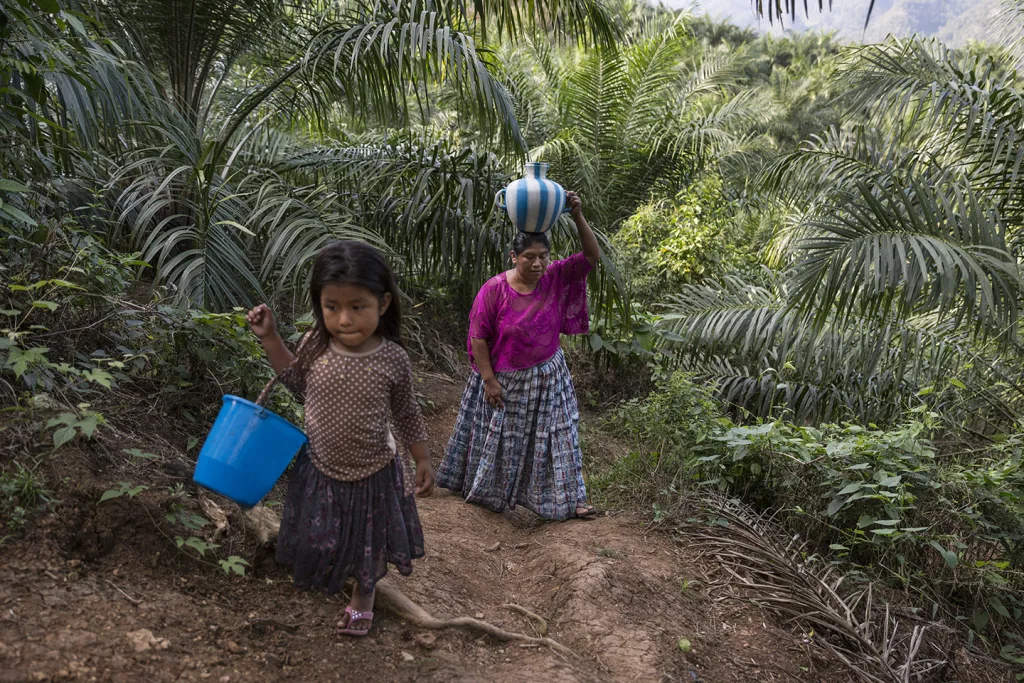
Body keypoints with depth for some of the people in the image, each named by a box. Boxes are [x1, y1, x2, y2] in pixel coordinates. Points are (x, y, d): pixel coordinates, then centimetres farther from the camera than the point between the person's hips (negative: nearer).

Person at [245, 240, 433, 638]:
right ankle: (332, 575, 59)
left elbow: (405, 413, -6)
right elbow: (298, 384, 4)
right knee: (319, 538, 24)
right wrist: (270, 338, -6)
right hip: (321, 468, 2)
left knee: (368, 541, 22)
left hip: (373, 473, -2)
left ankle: (363, 594, 52)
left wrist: (423, 459, -1)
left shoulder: (393, 359, -22)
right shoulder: (314, 346, -17)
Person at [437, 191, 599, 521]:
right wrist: (489, 379, -15)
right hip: (503, 379, -3)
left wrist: (578, 217, -28)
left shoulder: (556, 279, -10)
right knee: (495, 437, 14)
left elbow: (592, 256, -15)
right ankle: (482, 491, 38)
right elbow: (478, 337, -15)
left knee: (557, 435, 10)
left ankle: (568, 499, 23)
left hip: (547, 378, 3)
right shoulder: (494, 289, -20)